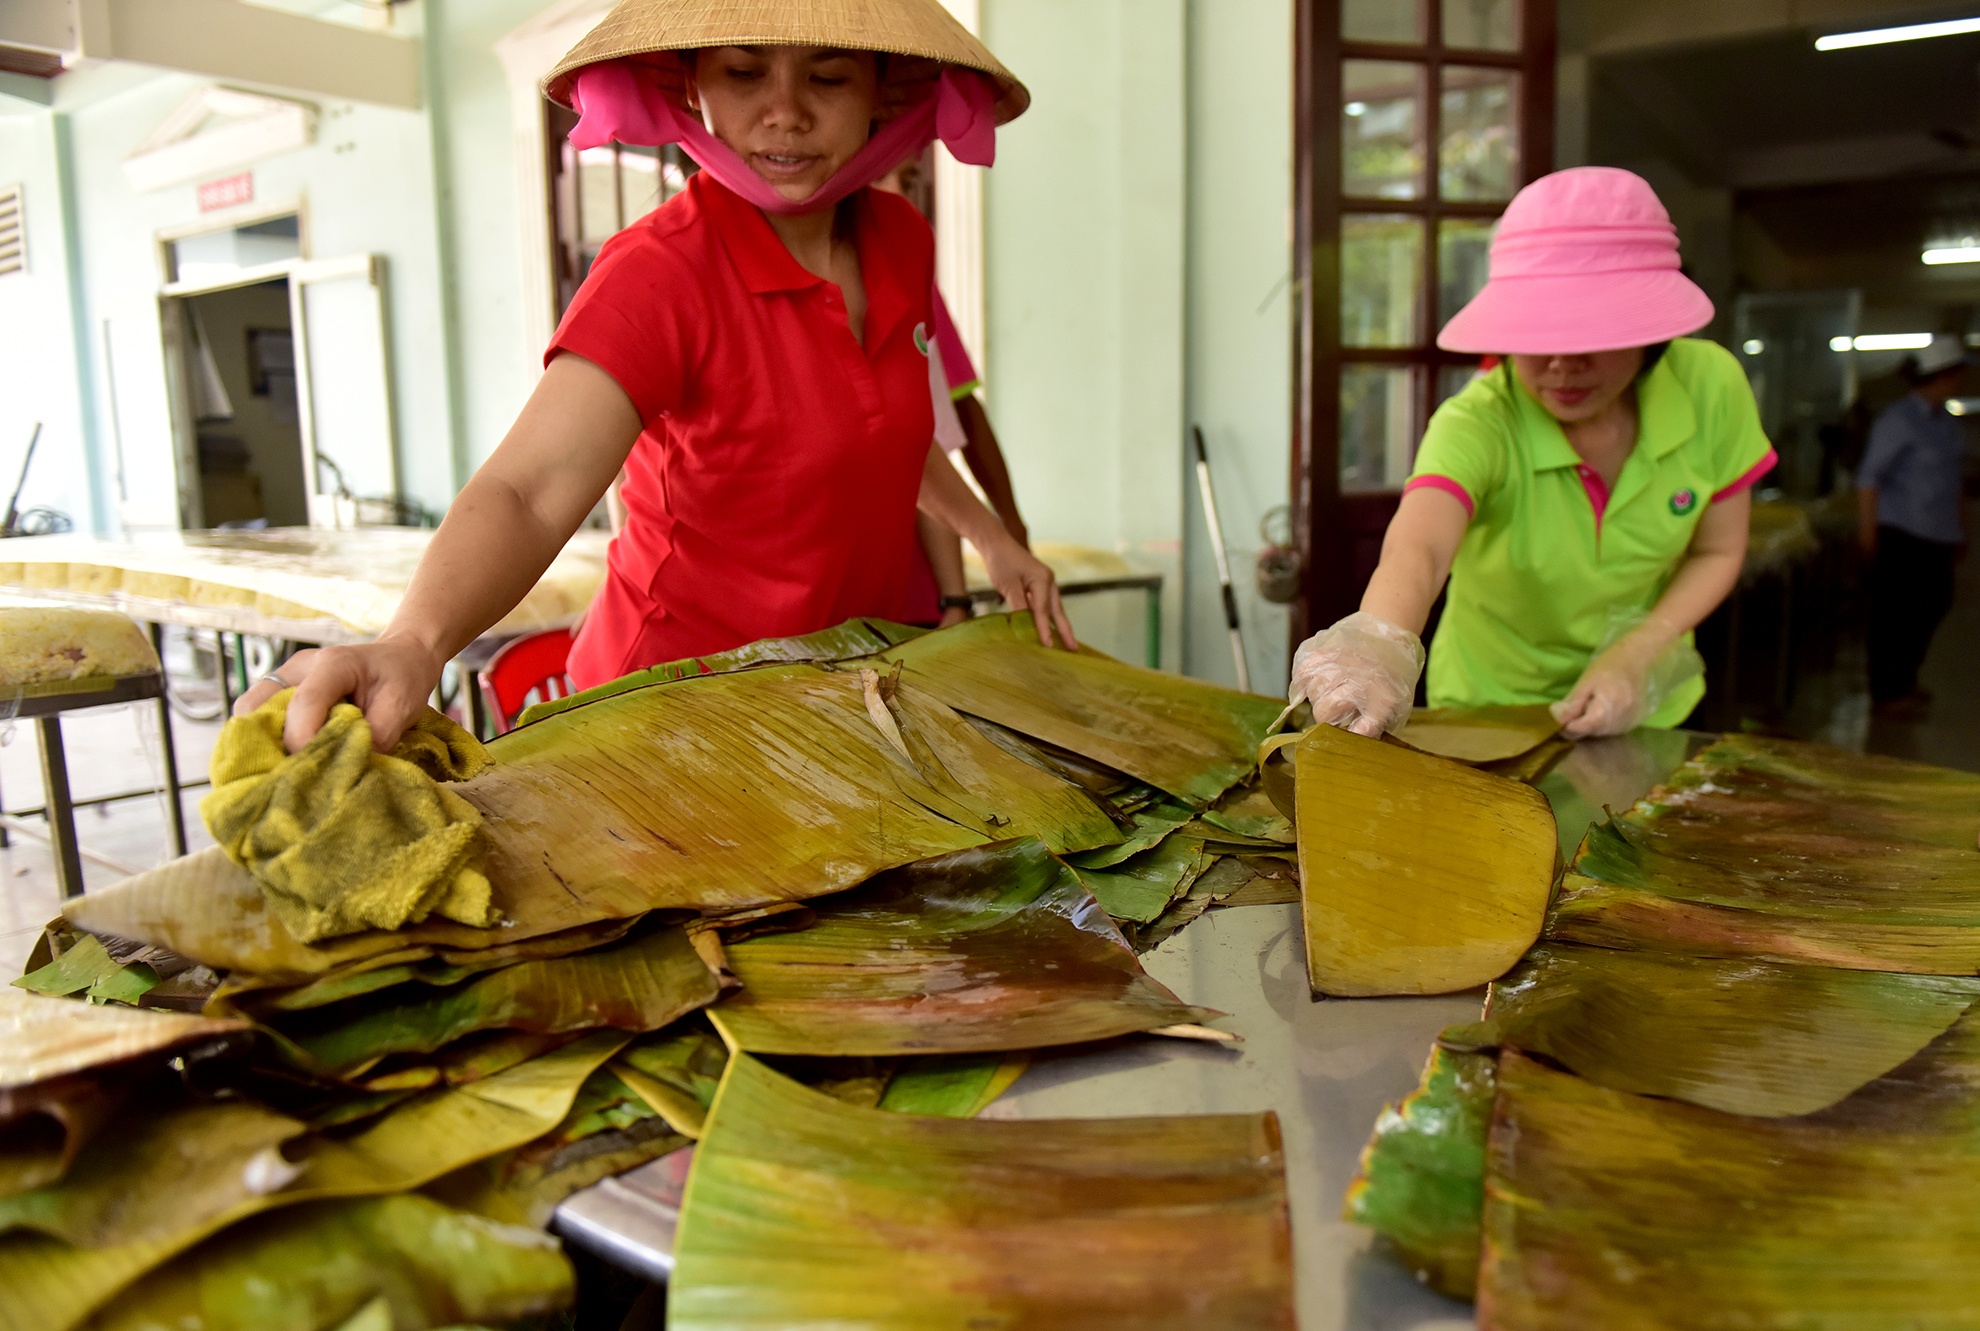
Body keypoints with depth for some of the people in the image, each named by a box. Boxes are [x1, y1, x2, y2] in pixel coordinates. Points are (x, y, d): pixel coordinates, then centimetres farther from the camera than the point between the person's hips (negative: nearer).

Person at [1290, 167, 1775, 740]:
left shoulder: (1710, 386, -15)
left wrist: (1637, 656, -19)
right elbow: (1416, 547, -46)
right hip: (1491, 708, -4)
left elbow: (1717, 552, -2)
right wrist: (1379, 648, -68)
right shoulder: (1477, 424, -26)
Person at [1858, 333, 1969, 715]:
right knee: (1894, 612, -2)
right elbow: (1869, 476, -13)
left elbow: (1953, 478, 20)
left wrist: (1960, 529, 19)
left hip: (1937, 537, 8)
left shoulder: (1946, 421, 13)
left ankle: (1903, 680, 28)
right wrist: (1868, 529, -16)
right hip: (1901, 533, -8)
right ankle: (1887, 692, 8)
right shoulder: (1899, 419, -11)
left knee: (1933, 606, 12)